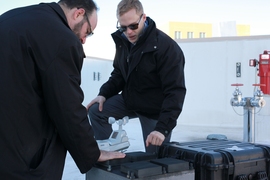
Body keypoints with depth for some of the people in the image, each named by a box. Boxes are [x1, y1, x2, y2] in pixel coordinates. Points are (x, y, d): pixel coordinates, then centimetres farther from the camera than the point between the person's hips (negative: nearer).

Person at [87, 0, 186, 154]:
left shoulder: (167, 47, -26)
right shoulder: (122, 40, -3)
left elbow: (175, 91, -28)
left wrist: (162, 127, -36)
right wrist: (104, 94, -7)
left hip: (155, 110, -6)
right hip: (129, 100, 6)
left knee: (155, 159, -3)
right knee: (96, 111, -7)